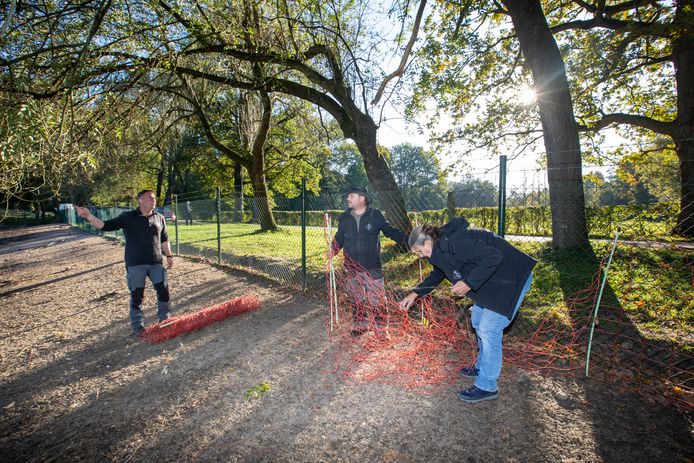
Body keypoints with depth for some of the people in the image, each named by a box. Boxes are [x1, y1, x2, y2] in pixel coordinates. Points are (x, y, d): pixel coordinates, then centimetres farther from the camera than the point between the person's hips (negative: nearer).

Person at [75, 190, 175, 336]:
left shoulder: (159, 218, 6)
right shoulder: (128, 217, -3)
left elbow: (164, 238, 14)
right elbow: (106, 226, -8)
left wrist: (169, 256, 10)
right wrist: (89, 216, -23)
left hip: (156, 262, 3)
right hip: (135, 264, -3)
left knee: (163, 290, 6)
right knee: (137, 295, 2)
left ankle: (165, 319, 26)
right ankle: (137, 326, 17)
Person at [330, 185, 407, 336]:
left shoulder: (375, 215, -4)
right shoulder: (344, 218, 5)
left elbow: (390, 231, 1)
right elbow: (339, 238, 13)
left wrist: (407, 240, -9)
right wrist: (333, 249, -4)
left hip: (372, 267, -3)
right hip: (352, 267, 3)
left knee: (377, 298, 0)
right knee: (356, 298, 13)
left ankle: (381, 328, 15)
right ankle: (359, 325, 30)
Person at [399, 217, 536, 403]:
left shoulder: (455, 242, -28)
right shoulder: (441, 248, 5)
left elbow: (493, 257, -34)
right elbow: (437, 274, 20)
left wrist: (469, 283, -29)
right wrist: (415, 293, 11)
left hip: (512, 280, -10)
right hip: (492, 281, 10)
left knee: (489, 329, -7)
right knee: (478, 321, 19)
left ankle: (487, 386, 7)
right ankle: (483, 366, 38)